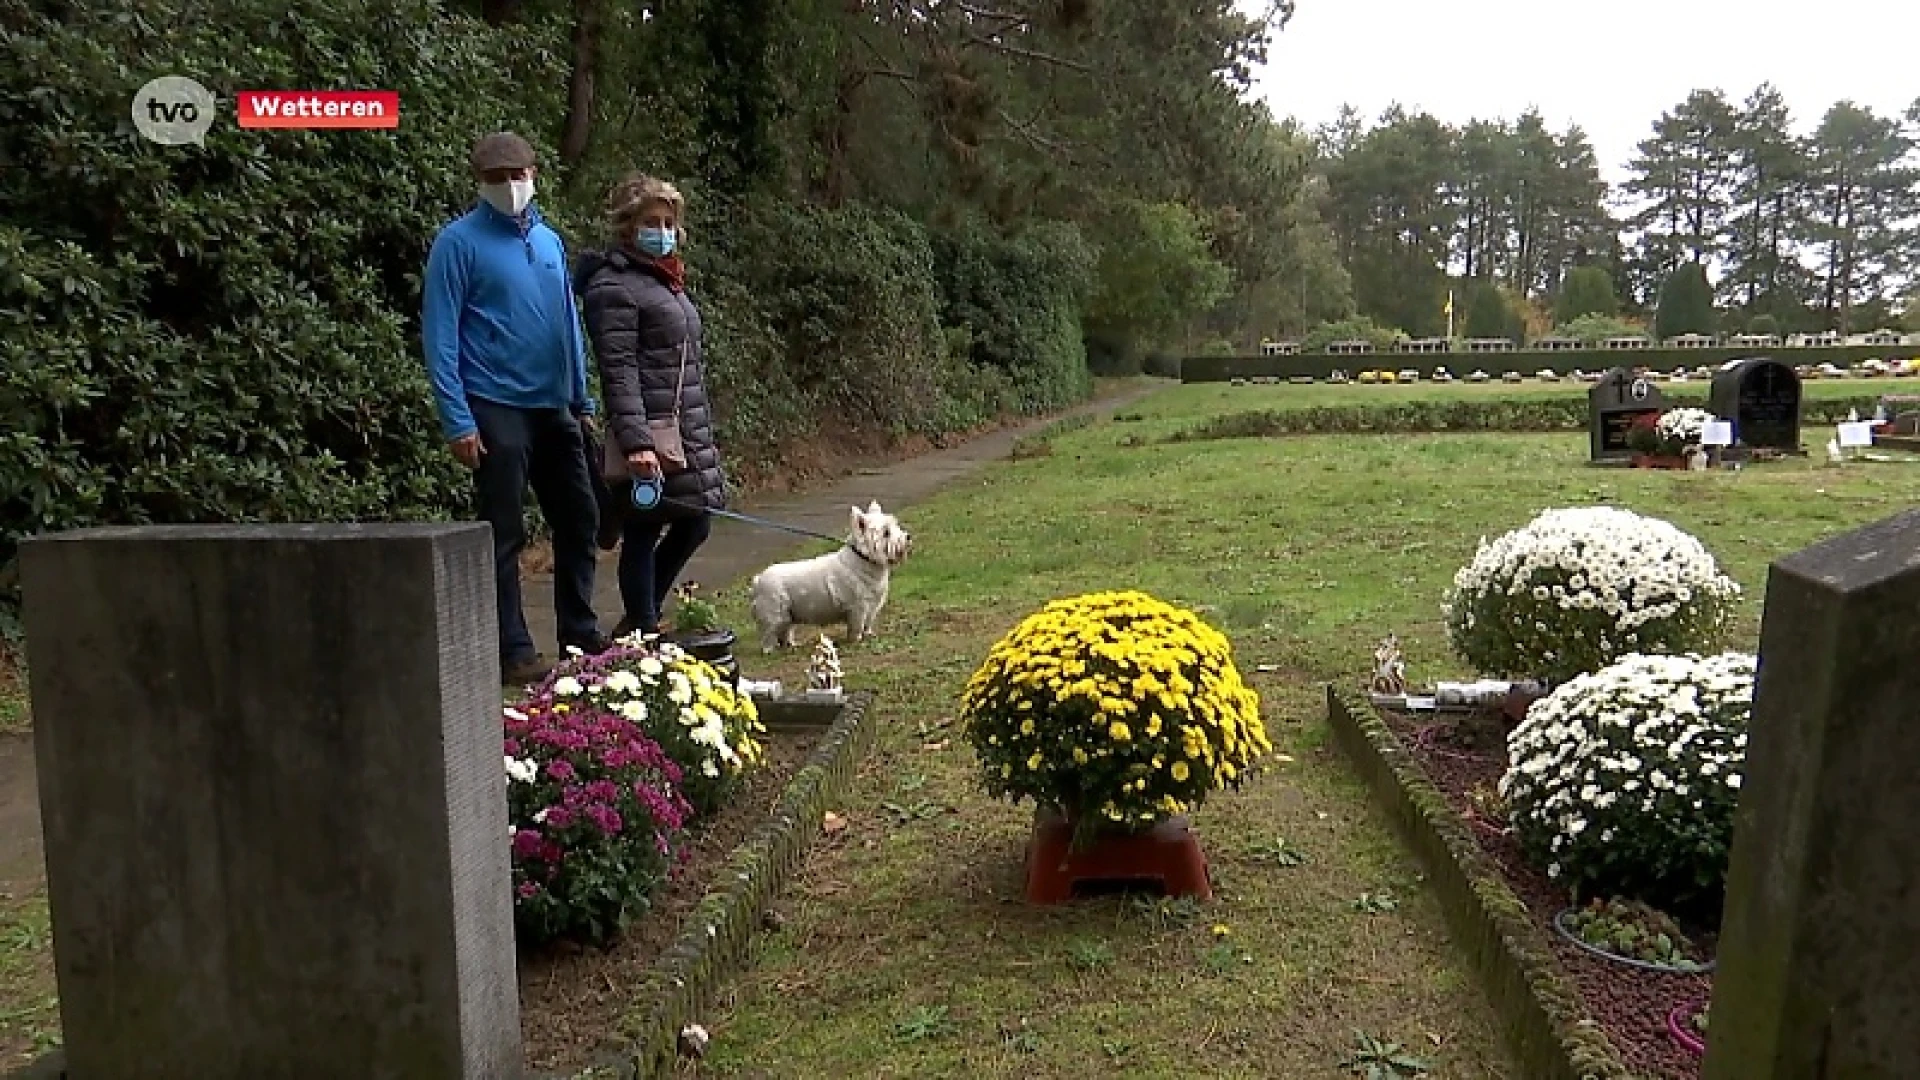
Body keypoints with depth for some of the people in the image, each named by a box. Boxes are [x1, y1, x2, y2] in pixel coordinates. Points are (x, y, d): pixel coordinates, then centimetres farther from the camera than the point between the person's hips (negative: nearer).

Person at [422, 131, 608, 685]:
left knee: (580, 520, 12)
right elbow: (440, 335, -9)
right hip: (498, 411, -6)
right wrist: (457, 420, -16)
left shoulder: (549, 240, 12)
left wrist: (582, 401, 14)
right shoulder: (460, 241, -5)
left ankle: (581, 635, 26)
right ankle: (513, 653, 7)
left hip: (555, 408, 7)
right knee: (504, 534, -2)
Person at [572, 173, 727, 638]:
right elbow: (618, 371, -19)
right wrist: (635, 441, -27)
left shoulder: (665, 280, 19)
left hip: (687, 430, 10)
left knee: (695, 523, 15)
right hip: (648, 435, -10)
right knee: (643, 534, -2)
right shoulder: (613, 286, -9)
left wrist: (703, 431, 22)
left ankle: (641, 621, 29)